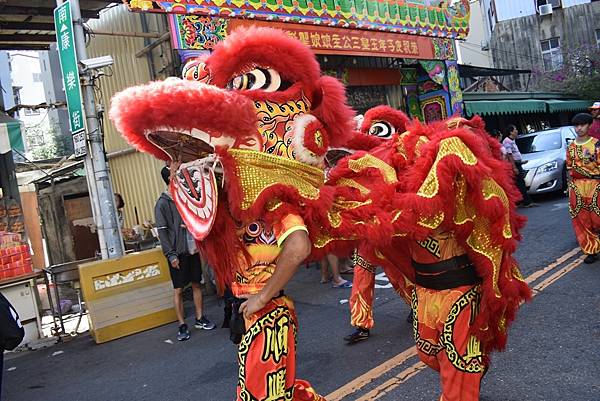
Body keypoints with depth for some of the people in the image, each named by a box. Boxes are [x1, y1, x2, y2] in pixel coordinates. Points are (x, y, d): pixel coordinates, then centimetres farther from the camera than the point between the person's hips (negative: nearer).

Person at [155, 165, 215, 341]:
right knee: (179, 289, 2)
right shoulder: (163, 203, -7)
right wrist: (171, 254, -14)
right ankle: (182, 325, 12)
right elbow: (162, 231, -10)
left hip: (192, 249, 5)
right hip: (177, 252, -5)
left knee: (196, 284, 11)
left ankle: (199, 319, 24)